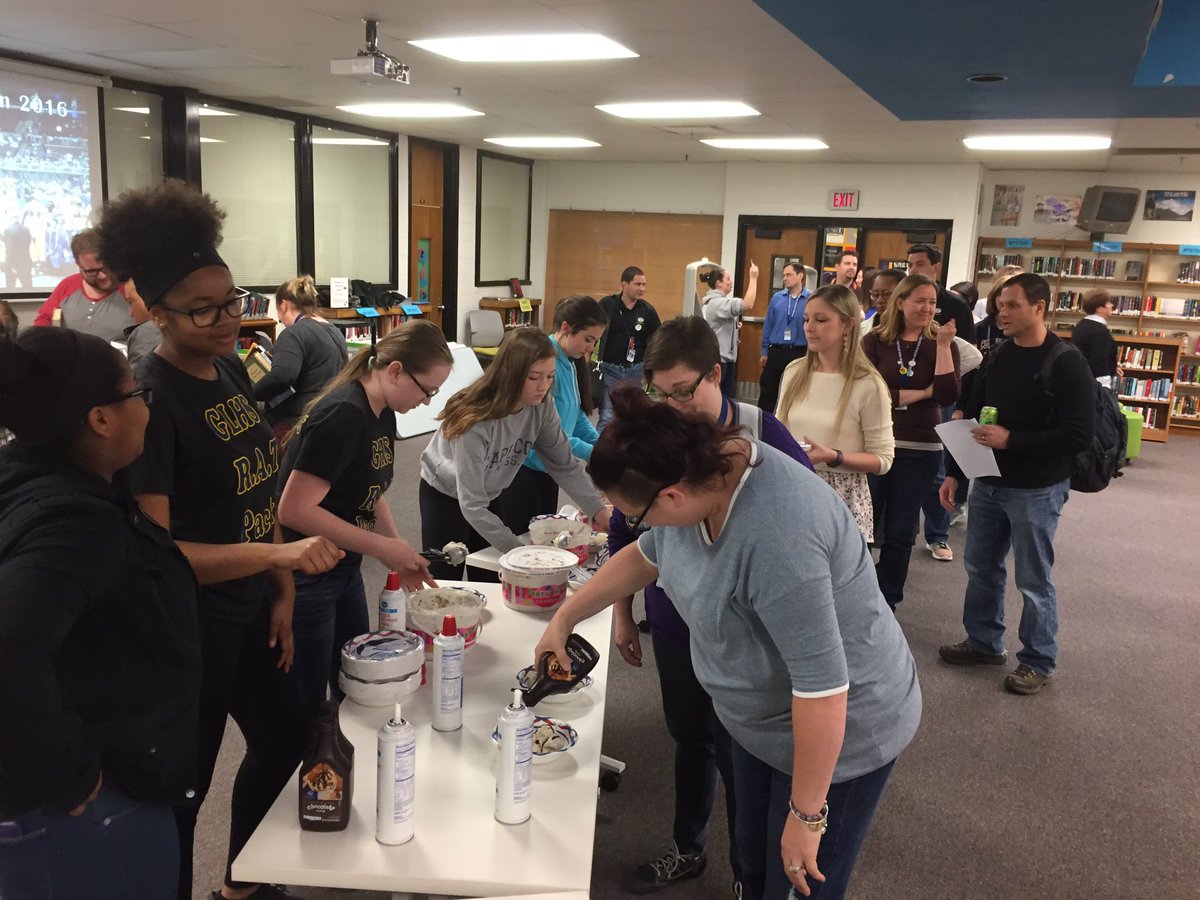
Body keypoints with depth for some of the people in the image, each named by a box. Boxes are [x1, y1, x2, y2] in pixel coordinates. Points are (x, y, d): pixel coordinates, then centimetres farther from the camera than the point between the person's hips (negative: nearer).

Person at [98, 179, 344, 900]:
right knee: (183, 786, 9)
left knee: (284, 742, 23)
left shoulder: (231, 370, 2)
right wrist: (277, 553, -35)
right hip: (190, 620, -9)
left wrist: (283, 591, 7)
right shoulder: (151, 399, -22)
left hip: (251, 606, 9)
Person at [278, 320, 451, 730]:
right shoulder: (342, 416, -26)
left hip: (344, 570, 9)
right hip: (304, 578, -9)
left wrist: (400, 550, 0)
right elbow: (294, 510, -29)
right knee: (305, 707, 7)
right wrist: (382, 547, -23)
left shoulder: (383, 414, 2)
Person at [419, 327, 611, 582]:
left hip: (490, 497, 5)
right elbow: (471, 505, -35)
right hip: (445, 496, -5)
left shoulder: (542, 408, -21)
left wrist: (599, 511, -24)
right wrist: (520, 551, -38)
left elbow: (565, 465, -11)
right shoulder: (475, 420, -36)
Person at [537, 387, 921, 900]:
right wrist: (564, 619, 11)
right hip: (764, 718, 8)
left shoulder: (777, 539, -38)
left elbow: (822, 685, -33)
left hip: (839, 731, -8)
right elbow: (647, 555, 8)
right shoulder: (702, 470, -11)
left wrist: (807, 816, -22)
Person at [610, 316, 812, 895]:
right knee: (689, 738, 22)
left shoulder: (763, 435, -18)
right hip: (675, 622, 4)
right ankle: (687, 850, 46)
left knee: (736, 753, 9)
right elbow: (623, 530, 4)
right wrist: (622, 614, 9)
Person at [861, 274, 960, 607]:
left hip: (920, 451, 1)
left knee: (900, 533, 10)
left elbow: (948, 397, -11)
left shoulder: (940, 345, 2)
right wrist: (922, 393, -11)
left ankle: (886, 604, 23)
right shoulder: (874, 341, -2)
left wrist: (944, 345, -16)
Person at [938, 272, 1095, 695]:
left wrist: (1011, 440, -23)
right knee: (981, 566, 16)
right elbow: (971, 418, 12)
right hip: (988, 484, 7)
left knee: (1034, 579, 5)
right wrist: (954, 473, 9)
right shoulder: (997, 357, 6)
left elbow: (1080, 434, -19)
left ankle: (1038, 662, 21)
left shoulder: (1066, 363, -15)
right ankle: (984, 642, 33)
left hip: (1036, 490, -6)